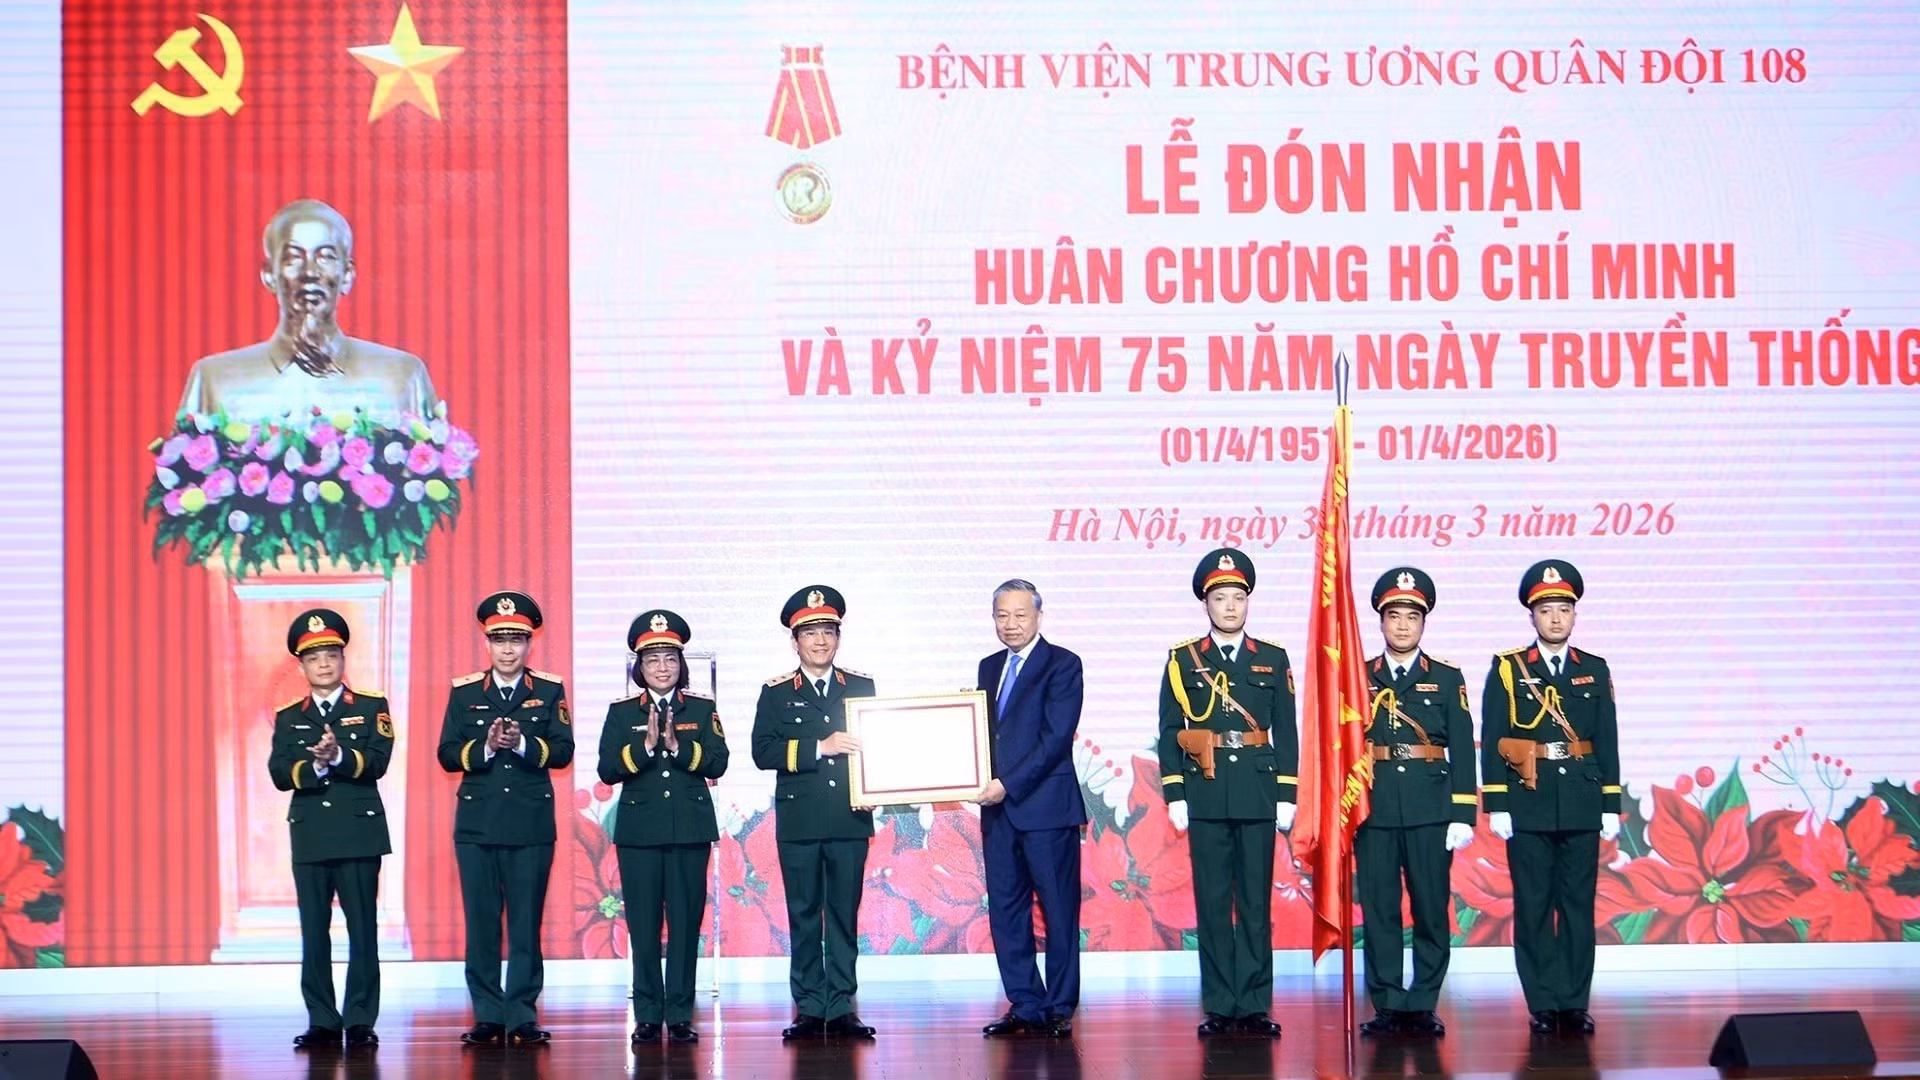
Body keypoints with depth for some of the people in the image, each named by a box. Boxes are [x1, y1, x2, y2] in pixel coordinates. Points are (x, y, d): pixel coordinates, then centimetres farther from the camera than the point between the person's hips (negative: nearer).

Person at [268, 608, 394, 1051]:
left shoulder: (372, 707, 4)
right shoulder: (287, 717, 11)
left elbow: (377, 762, -10)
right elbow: (279, 773, -2)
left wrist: (339, 757, -26)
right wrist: (314, 765, -21)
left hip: (360, 833, -2)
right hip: (309, 836, 2)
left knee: (363, 930, -2)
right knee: (314, 932, 3)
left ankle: (361, 1021, 2)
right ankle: (322, 1022, 8)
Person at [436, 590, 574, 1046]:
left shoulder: (550, 691, 6)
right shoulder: (464, 692, 8)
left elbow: (562, 751, -4)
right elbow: (447, 754, 0)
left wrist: (523, 744, -20)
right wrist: (485, 747, -16)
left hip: (532, 824, -1)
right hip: (477, 823, 1)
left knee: (526, 923, 0)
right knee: (481, 922, 2)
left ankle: (521, 1016, 3)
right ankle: (487, 1015, 7)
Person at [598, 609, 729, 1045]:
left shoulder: (702, 709, 8)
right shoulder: (622, 712, 7)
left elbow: (717, 764, -3)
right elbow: (607, 770, -3)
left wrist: (678, 746, -17)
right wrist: (646, 746, -16)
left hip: (691, 828, 0)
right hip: (639, 830, 0)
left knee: (686, 923, -1)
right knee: (643, 924, 0)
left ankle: (680, 1016, 4)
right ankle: (647, 1017, 6)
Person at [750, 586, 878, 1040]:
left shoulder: (862, 687, 11)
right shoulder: (776, 694, 5)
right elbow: (763, 752, -6)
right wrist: (820, 748, -16)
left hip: (850, 820, 1)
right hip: (799, 822, -1)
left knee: (845, 914, 3)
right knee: (804, 916, 2)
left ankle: (842, 1009, 6)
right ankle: (810, 1010, 6)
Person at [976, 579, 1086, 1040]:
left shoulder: (1062, 664, -4)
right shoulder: (989, 668, 17)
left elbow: (1057, 736, -12)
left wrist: (1009, 785, -17)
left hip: (1046, 806, -7)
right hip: (999, 808, 7)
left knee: (1059, 910, -2)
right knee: (1005, 911, 7)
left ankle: (1059, 1009, 3)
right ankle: (1025, 1006, 13)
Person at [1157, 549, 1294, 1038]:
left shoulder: (1273, 659, 8)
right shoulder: (1183, 660, 5)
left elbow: (1287, 731, 7)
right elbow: (1169, 732, 4)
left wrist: (1286, 794, 1)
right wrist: (1174, 793, -3)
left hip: (1257, 795, 1)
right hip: (1205, 796, 0)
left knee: (1256, 903, 2)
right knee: (1212, 903, 2)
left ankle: (1255, 1006, 6)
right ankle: (1220, 1007, 6)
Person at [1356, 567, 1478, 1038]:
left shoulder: (1447, 679, 8)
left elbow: (1462, 751, 4)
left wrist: (1462, 815, -4)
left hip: (1430, 809, 0)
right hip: (1374, 808, 0)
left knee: (1432, 909, 0)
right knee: (1378, 910, 0)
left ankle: (1423, 1006, 7)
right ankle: (1387, 1005, 6)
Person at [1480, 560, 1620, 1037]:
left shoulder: (1594, 670, 10)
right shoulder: (1507, 669, 2)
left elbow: (1608, 742, 9)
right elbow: (1492, 742, -1)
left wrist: (1611, 805, 4)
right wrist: (1496, 805, -7)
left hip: (1582, 804, 2)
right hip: (1528, 804, -2)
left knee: (1578, 905, 3)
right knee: (1534, 908, 0)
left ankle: (1574, 1004, 7)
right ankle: (1543, 1006, 4)